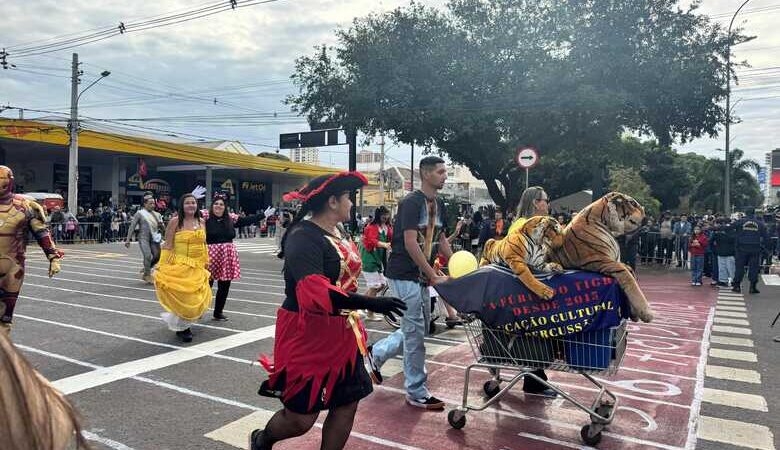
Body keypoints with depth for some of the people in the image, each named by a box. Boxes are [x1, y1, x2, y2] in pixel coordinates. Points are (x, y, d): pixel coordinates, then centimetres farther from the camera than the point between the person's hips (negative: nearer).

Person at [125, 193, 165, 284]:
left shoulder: (157, 214, 15)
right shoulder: (140, 213, 3)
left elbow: (161, 228, 21)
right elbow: (132, 227, 2)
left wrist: (161, 225, -3)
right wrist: (128, 239, -3)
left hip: (154, 239, 5)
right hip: (143, 238, -5)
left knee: (157, 256, -5)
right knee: (148, 256, -18)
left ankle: (145, 271, 20)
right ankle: (147, 275, -2)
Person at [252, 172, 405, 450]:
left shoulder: (338, 234, 8)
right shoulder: (304, 237, -21)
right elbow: (315, 291, -33)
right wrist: (369, 303, -39)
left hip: (341, 333, 9)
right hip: (308, 335, -8)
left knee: (347, 404, 10)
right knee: (301, 417, 4)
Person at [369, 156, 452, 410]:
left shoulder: (438, 204, 10)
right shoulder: (411, 202, -17)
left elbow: (441, 239, 16)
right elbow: (411, 243, -22)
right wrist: (434, 276, -22)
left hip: (422, 276, 9)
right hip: (405, 275, -9)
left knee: (420, 328, 16)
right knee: (415, 331, -3)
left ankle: (378, 352, 35)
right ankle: (417, 393, 10)